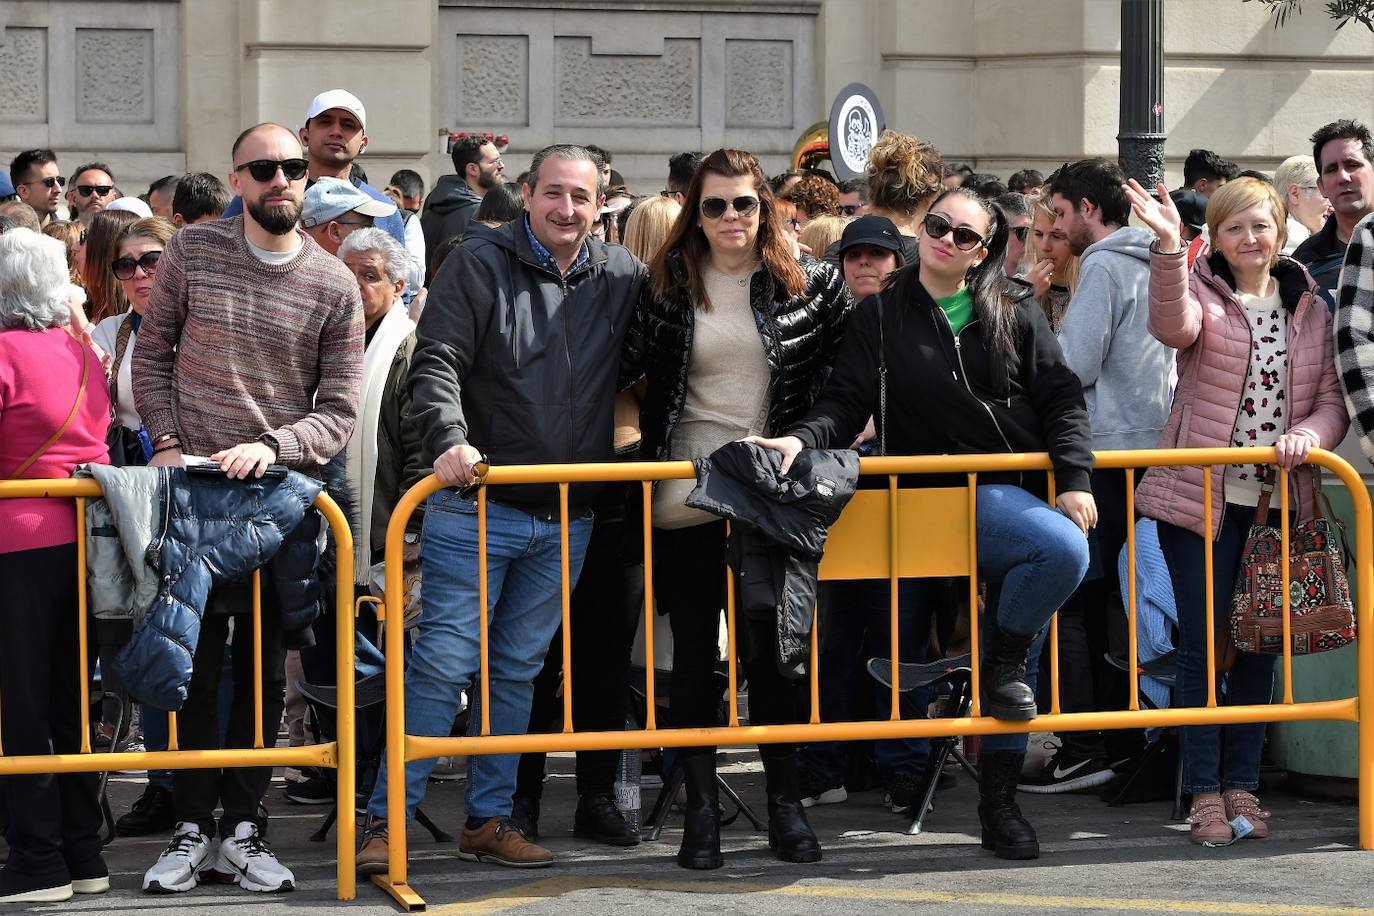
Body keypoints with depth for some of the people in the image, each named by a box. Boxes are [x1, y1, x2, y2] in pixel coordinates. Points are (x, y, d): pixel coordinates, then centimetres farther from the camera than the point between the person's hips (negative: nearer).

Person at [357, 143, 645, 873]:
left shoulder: (624, 279, 8)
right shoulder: (480, 264, -4)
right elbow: (435, 363, -11)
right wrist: (450, 440, -25)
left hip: (567, 517, 4)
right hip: (476, 506, -4)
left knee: (518, 670, 12)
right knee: (442, 663, -7)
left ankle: (488, 819, 20)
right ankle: (387, 820, -2)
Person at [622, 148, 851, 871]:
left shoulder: (809, 283, 3)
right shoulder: (666, 285, 2)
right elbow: (624, 366, 7)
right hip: (687, 497, 0)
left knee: (774, 648, 3)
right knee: (693, 651, 3)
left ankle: (785, 803, 13)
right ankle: (701, 807, 9)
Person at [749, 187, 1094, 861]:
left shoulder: (1014, 312, 11)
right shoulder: (881, 317, 7)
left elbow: (1061, 396, 6)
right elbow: (846, 402, 1)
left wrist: (1074, 478, -7)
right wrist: (803, 439, -19)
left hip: (1023, 494, 4)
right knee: (1065, 551, -31)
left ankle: (998, 799, 10)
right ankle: (1003, 658, -6)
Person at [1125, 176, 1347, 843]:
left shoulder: (1310, 309, 10)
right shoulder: (1201, 293, -1)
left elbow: (1333, 399, 8)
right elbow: (1173, 326, -25)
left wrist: (1310, 433, -14)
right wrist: (1168, 247, -40)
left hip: (1278, 503, 3)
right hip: (1203, 497, -3)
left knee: (1259, 644, 8)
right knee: (1202, 643, -2)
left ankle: (1242, 785, 16)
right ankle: (1205, 794, 3)